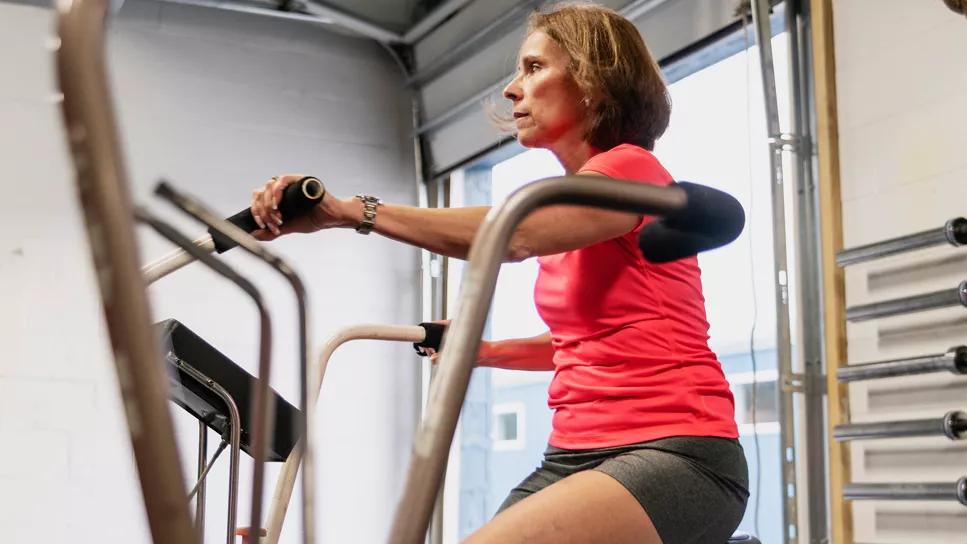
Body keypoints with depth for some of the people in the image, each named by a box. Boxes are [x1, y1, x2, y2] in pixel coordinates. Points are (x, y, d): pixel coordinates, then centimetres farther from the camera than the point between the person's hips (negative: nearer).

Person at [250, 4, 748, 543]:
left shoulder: (630, 169, -6)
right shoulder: (567, 203, 21)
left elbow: (514, 234, -25)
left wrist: (351, 210, -29)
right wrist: (486, 352, 18)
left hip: (675, 453, -9)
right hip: (576, 453, 9)